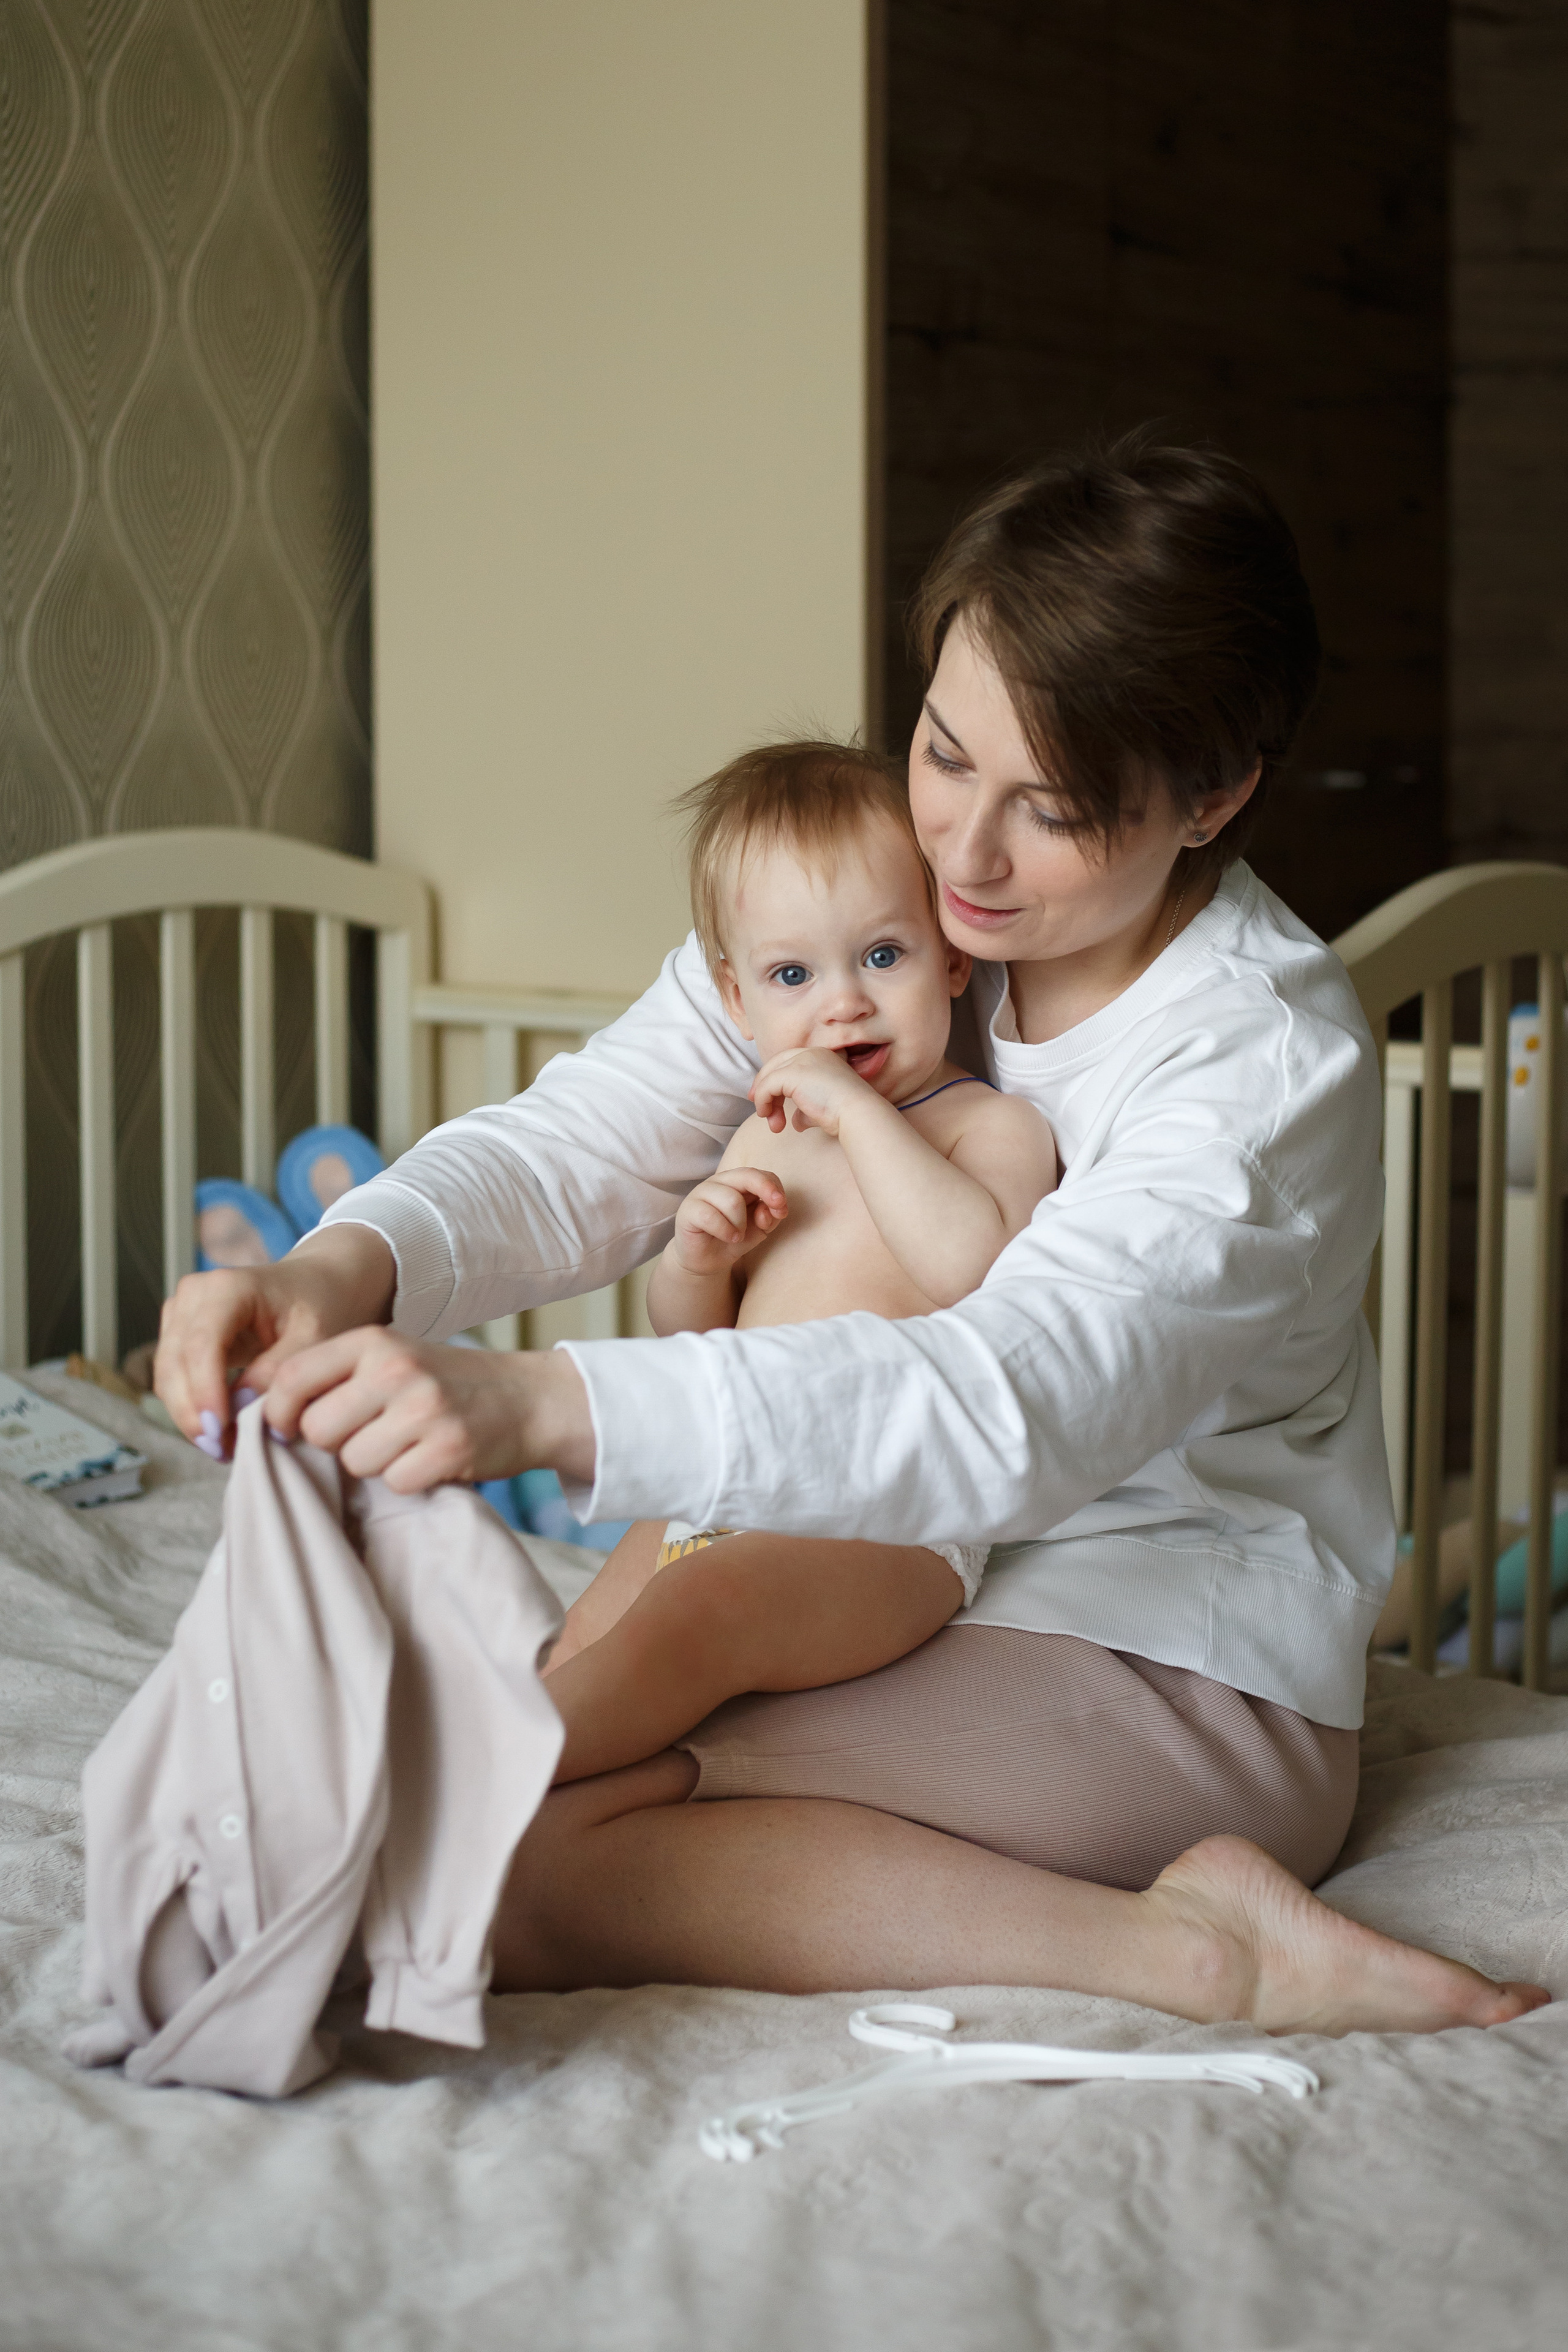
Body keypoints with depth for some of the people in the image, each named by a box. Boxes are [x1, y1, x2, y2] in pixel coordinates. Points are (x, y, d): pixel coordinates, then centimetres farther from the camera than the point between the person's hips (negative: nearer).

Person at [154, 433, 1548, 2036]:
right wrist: (342, 1267, -31)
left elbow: (1012, 1406, -36)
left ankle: (1194, 1938, -18)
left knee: (498, 1860, -23)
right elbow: (580, 1147, -8)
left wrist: (543, 1406, -49)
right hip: (882, 1583, 8)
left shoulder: (1267, 1058, -22)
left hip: (1187, 1678, -7)